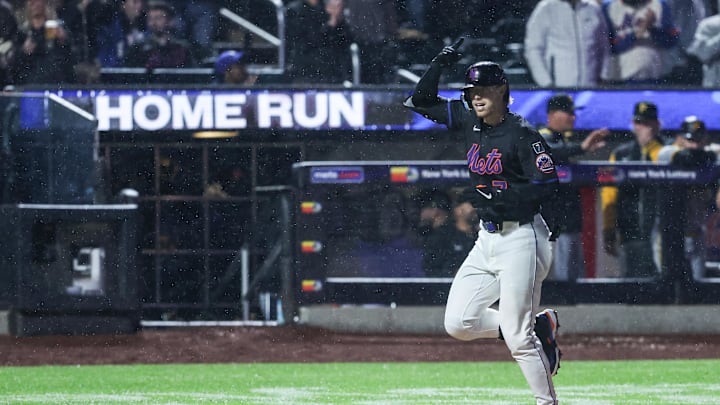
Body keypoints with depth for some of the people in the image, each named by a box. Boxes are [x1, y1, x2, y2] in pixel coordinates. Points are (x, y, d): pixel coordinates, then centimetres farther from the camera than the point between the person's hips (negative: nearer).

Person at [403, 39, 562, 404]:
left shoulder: (521, 134, -14)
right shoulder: (469, 121, 7)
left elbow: (548, 184, -17)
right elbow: (420, 102, 14)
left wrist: (501, 194, -26)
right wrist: (440, 64, 0)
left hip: (520, 239, -8)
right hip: (487, 239, 8)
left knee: (517, 336, -9)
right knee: (458, 324, 4)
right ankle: (539, 326, 17)